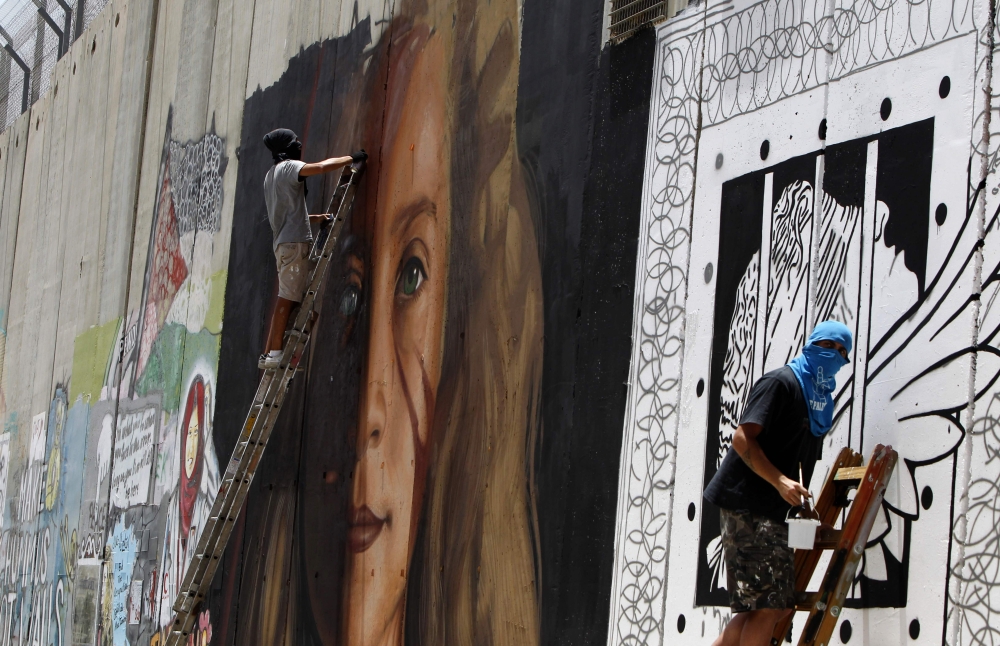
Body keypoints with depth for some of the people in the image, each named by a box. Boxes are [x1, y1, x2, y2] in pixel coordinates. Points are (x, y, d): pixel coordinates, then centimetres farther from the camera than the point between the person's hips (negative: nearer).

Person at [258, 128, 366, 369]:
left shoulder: (271, 174, 23)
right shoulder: (289, 167, -5)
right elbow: (322, 166, -22)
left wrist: (315, 218, 34)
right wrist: (352, 158, -10)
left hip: (282, 242, 10)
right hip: (295, 241, -10)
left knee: (286, 299, 9)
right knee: (287, 298, -13)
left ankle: (269, 353, 5)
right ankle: (274, 353, -18)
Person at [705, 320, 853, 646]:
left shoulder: (820, 396, 18)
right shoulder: (781, 382, -8)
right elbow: (742, 438, -17)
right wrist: (780, 481, -25)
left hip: (771, 512, 9)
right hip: (746, 505, -9)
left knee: (779, 604, 7)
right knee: (767, 603, -12)